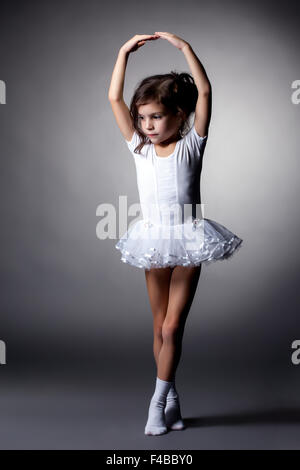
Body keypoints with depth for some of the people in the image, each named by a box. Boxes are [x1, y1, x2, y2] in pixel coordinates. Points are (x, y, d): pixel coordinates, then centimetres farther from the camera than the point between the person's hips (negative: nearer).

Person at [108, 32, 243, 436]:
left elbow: (205, 91, -12)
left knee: (172, 328, -3)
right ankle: (171, 398, 25)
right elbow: (114, 98, 2)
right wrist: (125, 52, 1)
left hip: (187, 240, -3)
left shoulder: (192, 145, -3)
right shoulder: (139, 148, 5)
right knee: (160, 327, 11)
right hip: (153, 242, 4)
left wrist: (184, 47, -12)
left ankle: (158, 401, 11)